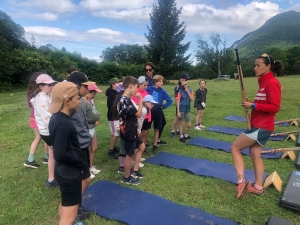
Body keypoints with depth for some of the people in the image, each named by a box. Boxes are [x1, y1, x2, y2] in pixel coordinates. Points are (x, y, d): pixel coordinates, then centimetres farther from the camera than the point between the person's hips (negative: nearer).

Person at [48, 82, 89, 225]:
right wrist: (81, 164, -16)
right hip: (69, 173, -10)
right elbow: (60, 154, -30)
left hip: (64, 170, 10)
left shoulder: (57, 117, 2)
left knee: (65, 204, 29)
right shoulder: (64, 123, -27)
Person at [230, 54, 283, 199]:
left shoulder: (272, 83, -16)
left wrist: (253, 105, -21)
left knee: (235, 148, -5)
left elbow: (274, 107, -22)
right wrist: (250, 104, 2)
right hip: (258, 126, 10)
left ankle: (241, 181, -1)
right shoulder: (265, 82, 14)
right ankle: (258, 187, 23)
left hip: (261, 127, -10)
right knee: (254, 154, 14)